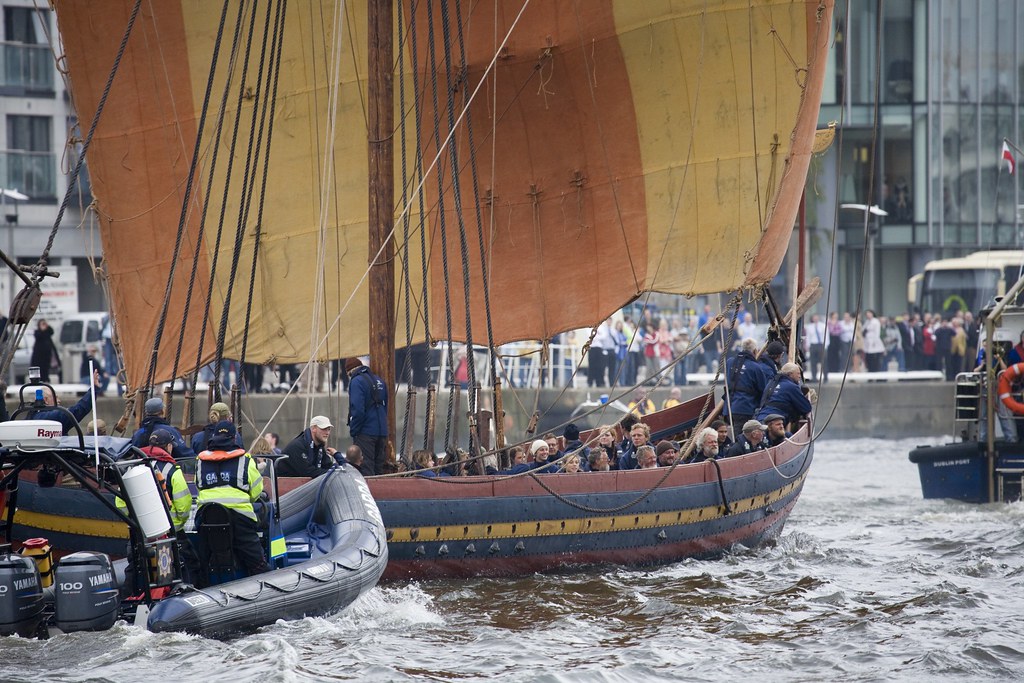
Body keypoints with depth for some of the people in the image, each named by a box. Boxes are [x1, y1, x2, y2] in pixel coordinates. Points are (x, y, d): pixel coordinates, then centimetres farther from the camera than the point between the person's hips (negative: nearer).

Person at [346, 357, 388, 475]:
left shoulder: (357, 382, -10)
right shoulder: (378, 381, 15)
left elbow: (357, 409, -19)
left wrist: (353, 430, -10)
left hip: (366, 432, -8)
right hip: (382, 432, 8)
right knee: (379, 468, 12)